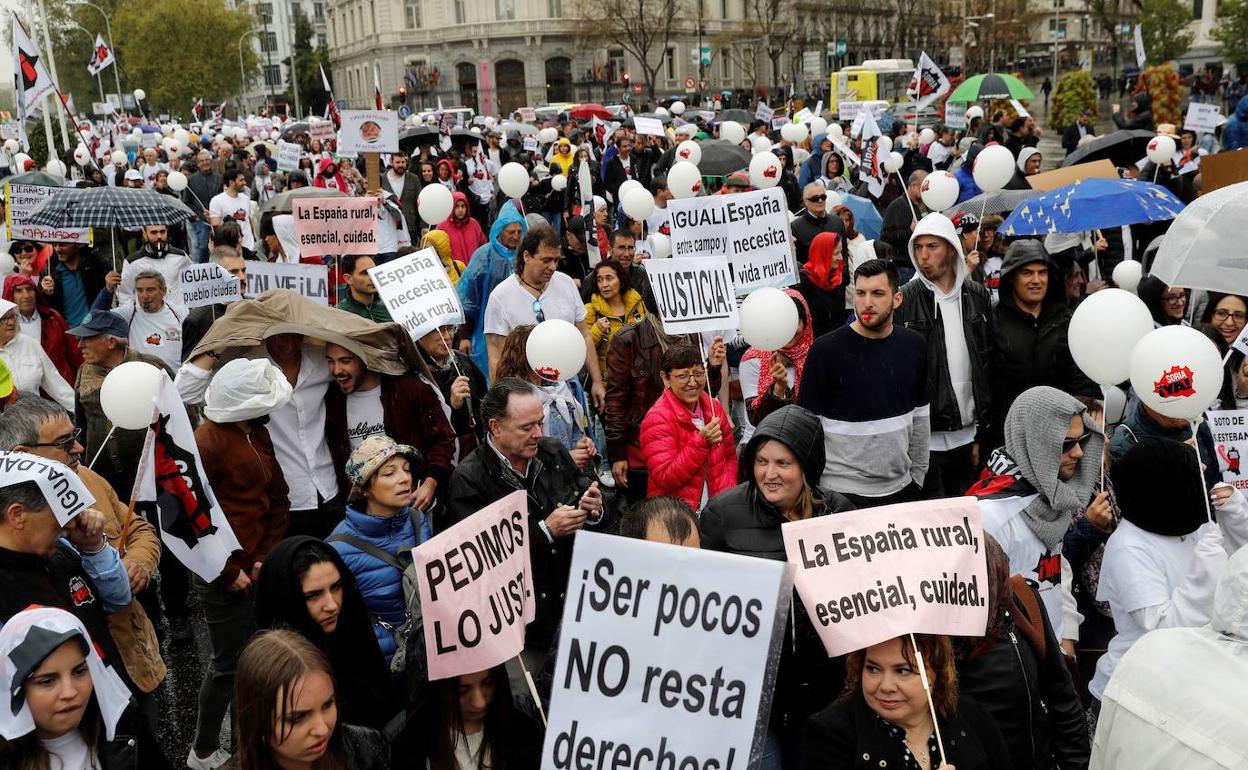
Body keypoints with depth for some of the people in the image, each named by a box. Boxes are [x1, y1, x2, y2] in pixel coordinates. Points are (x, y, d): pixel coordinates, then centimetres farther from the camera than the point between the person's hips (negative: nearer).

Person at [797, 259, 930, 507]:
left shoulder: (914, 345, 2)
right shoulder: (826, 349, -11)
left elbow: (920, 416, 12)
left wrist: (918, 476, 13)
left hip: (900, 488, 4)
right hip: (841, 492, -4)